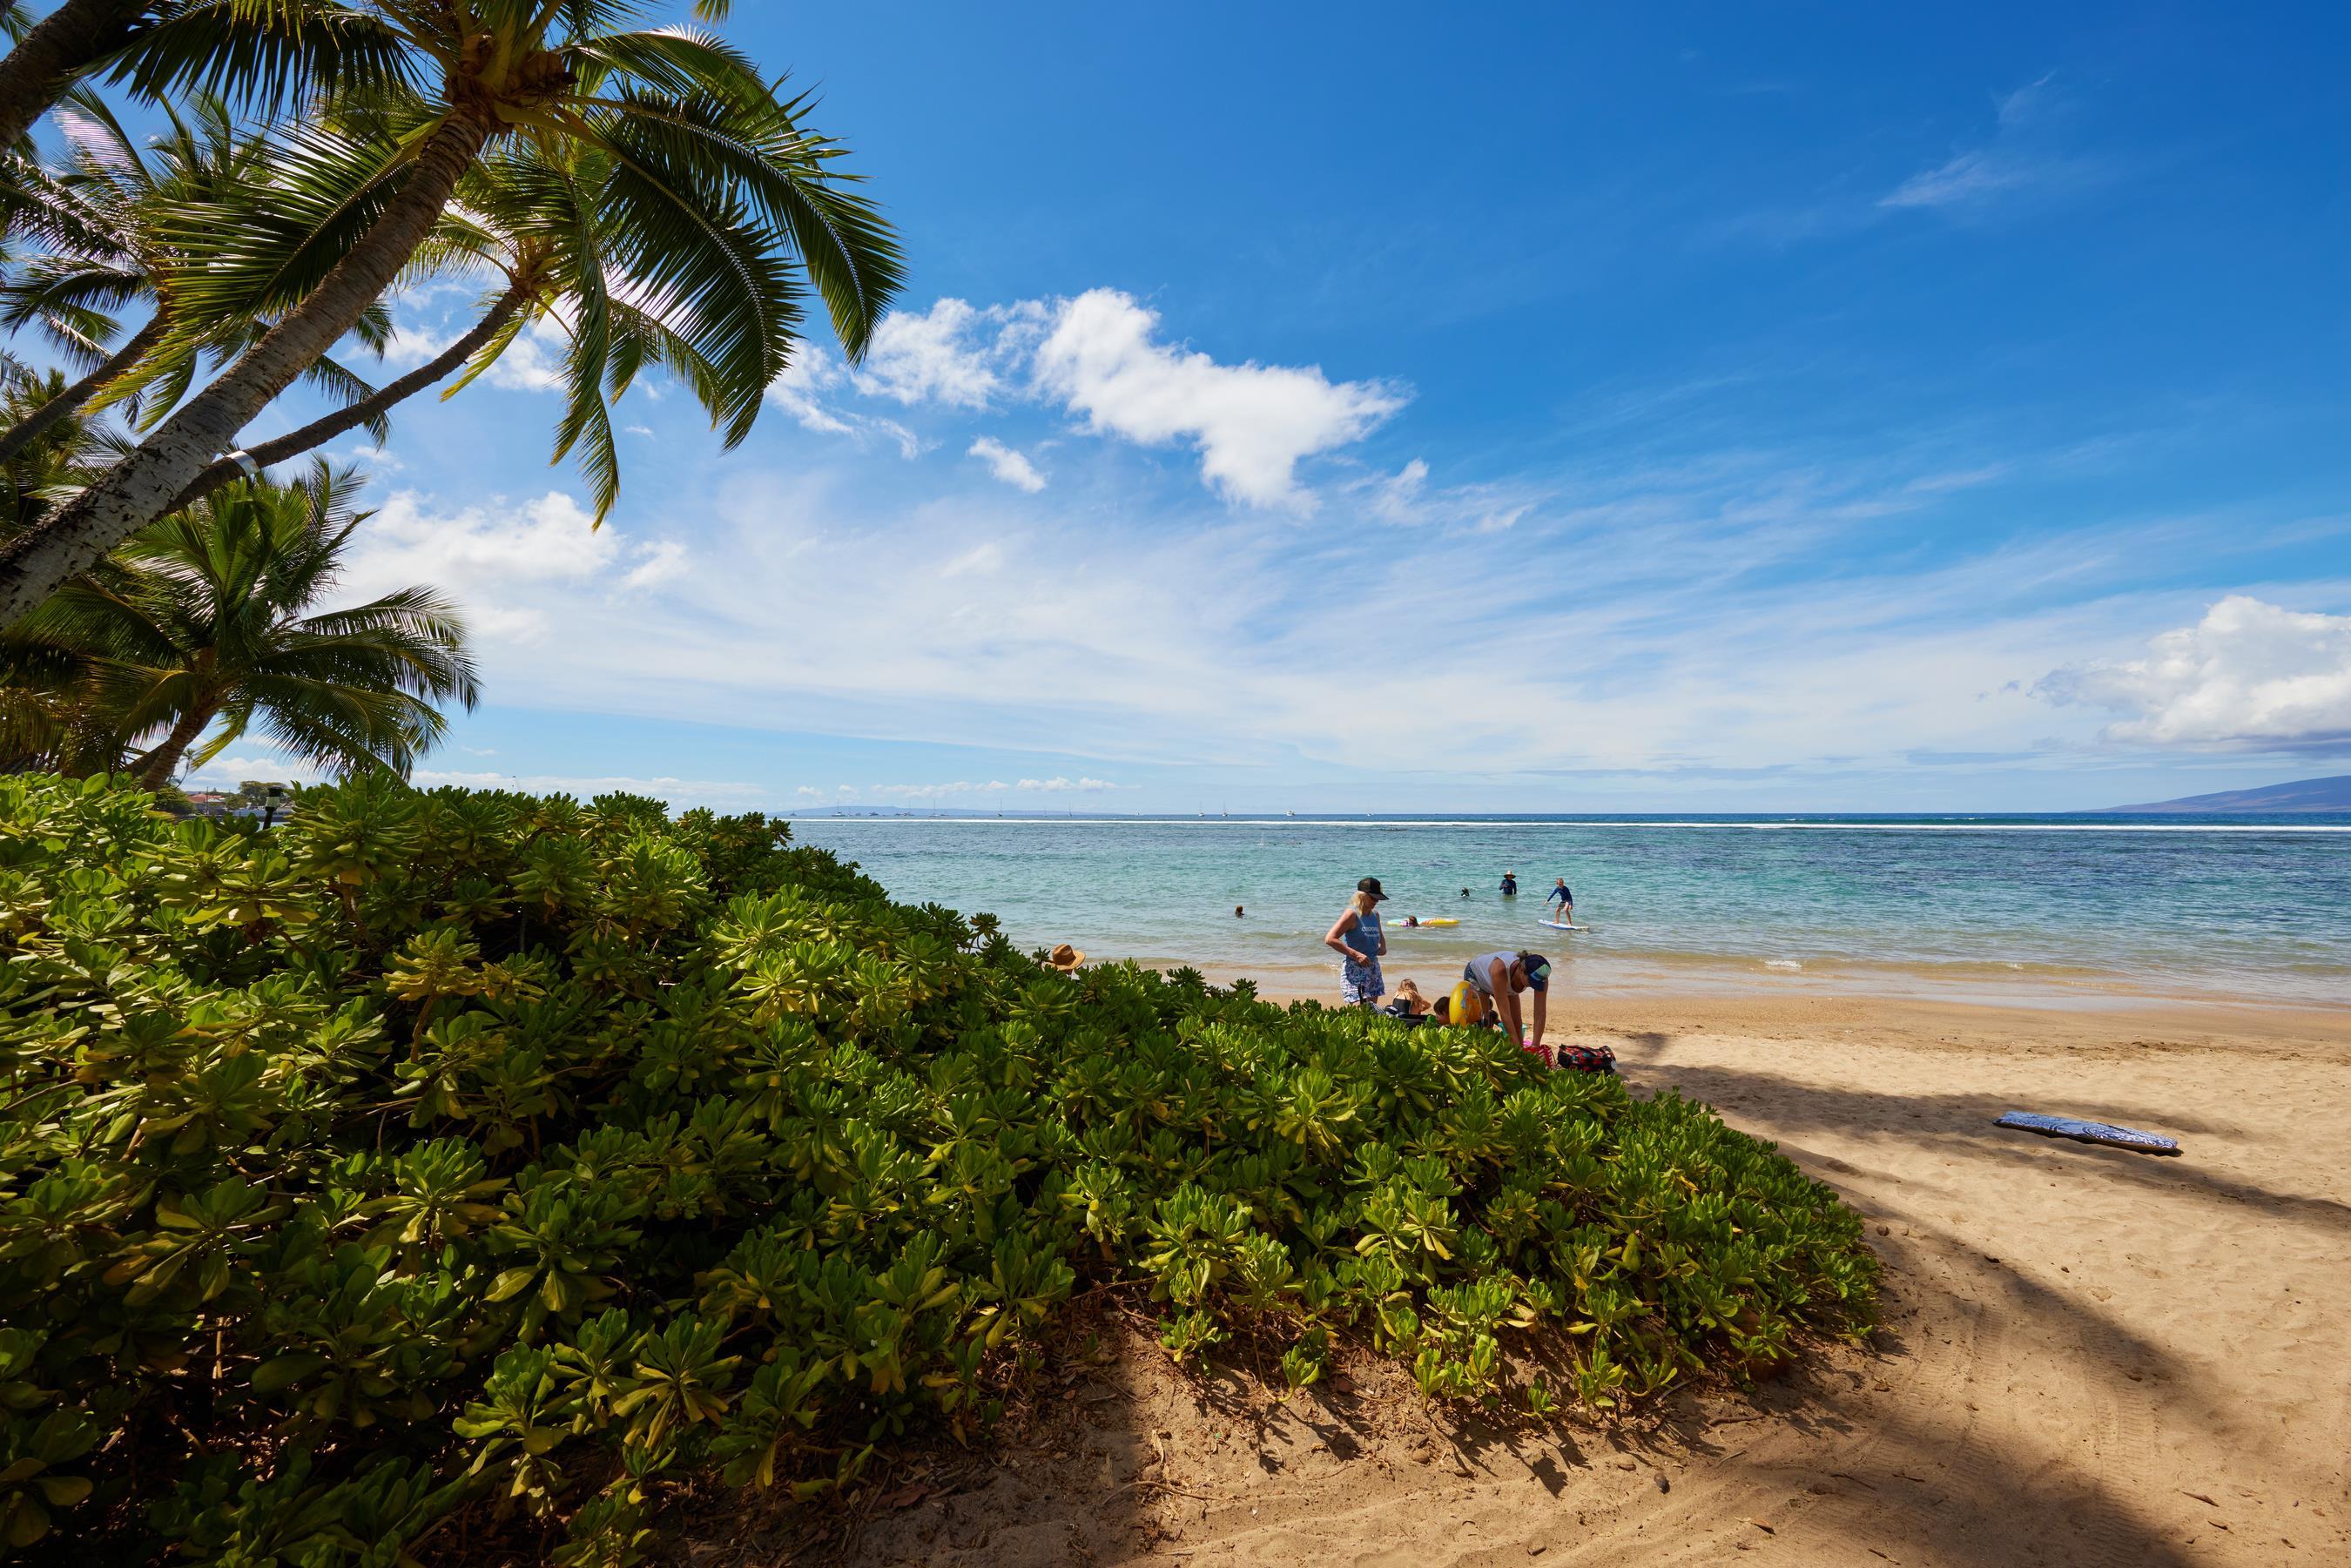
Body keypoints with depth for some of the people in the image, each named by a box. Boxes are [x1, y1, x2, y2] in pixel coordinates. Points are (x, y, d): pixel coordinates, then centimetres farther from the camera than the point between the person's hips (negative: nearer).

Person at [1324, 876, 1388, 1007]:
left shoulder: (1375, 914, 11)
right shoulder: (1352, 914, -12)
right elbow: (1329, 939, -19)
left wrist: (1383, 947, 9)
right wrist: (1356, 954, -22)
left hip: (1373, 969, 8)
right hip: (1354, 970, -8)